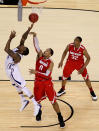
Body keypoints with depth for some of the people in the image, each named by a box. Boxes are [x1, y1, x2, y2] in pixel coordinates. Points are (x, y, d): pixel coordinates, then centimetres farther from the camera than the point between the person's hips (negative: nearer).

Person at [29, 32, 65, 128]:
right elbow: (36, 45, -12)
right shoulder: (40, 55, -2)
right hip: (38, 82, 4)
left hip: (47, 83, -4)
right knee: (37, 100, 14)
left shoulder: (50, 63, -14)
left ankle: (60, 118, 8)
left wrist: (36, 72, -32)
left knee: (53, 101, -2)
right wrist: (34, 36, -25)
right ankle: (39, 112, 44)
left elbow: (47, 75, -24)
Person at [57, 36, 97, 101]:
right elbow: (65, 52, 0)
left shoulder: (83, 49, -28)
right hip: (70, 62, 2)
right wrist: (61, 61, -7)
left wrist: (83, 68, -22)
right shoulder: (69, 46, -22)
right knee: (64, 76, 7)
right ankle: (62, 90, 34)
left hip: (80, 63, -2)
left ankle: (92, 92, 16)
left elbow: (88, 58, -15)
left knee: (86, 78, -3)